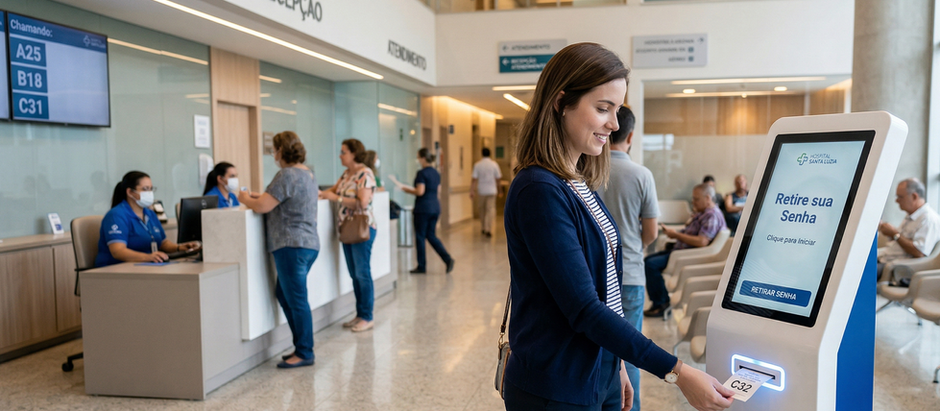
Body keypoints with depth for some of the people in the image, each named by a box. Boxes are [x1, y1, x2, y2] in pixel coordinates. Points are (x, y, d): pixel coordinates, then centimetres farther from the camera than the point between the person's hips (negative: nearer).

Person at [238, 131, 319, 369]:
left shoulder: (287, 175, -16)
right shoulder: (307, 173, 15)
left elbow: (262, 207, -17)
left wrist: (245, 199, 2)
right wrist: (260, 196, 17)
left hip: (292, 245, -10)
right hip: (308, 243, 10)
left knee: (296, 300, -1)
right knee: (283, 294, 18)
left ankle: (304, 353, 8)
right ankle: (302, 344, 24)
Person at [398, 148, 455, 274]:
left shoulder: (422, 173, -13)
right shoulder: (436, 173, 12)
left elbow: (420, 192, -20)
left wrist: (406, 189, -6)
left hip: (423, 208, -8)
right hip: (435, 207, 8)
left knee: (420, 237, 4)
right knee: (431, 235, 14)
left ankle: (421, 266, 11)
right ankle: (448, 259, -1)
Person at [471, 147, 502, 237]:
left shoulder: (477, 165, -3)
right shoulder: (494, 164, -3)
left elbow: (474, 179, -7)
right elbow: (498, 178, 2)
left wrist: (472, 191, -5)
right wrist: (498, 188, 17)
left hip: (482, 190, 2)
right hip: (491, 190, -1)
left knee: (483, 209, 15)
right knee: (491, 209, -2)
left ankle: (484, 228, 24)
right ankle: (488, 229, -13)